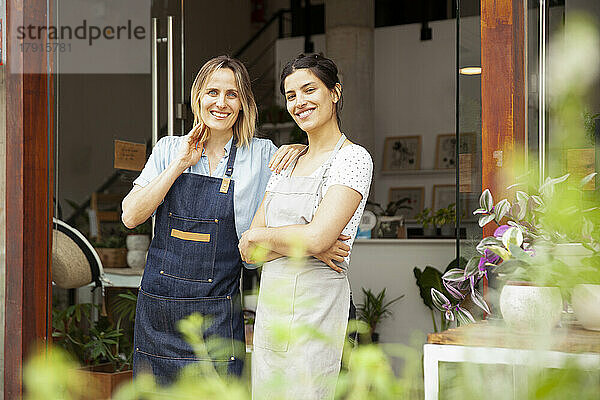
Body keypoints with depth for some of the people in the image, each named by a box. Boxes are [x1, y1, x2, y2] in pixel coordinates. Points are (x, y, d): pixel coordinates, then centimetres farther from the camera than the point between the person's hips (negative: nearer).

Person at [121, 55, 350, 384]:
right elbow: (131, 217, -3)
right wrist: (180, 164, -8)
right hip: (157, 306, 2)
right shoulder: (169, 149, 5)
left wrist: (299, 149, -10)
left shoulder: (261, 155, 1)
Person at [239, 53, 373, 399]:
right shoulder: (286, 163, 14)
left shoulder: (353, 158, -6)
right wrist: (302, 245, -10)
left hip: (315, 303, -7)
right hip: (270, 302, 7)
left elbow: (316, 237, -19)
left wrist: (259, 236, -3)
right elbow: (249, 252, 7)